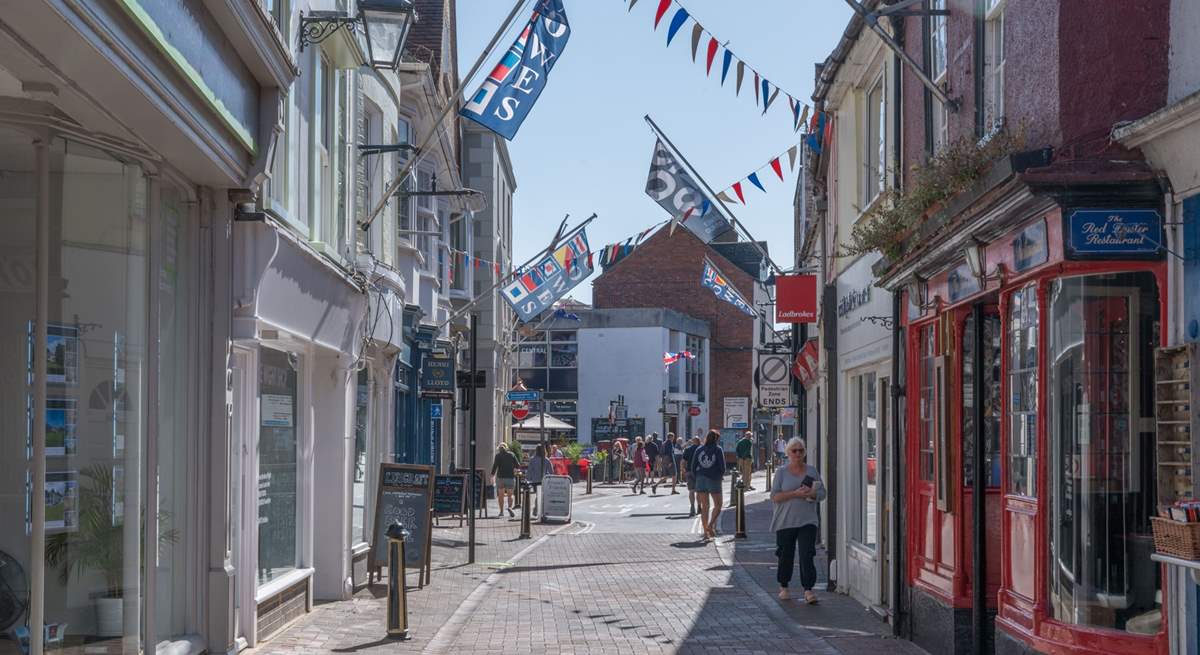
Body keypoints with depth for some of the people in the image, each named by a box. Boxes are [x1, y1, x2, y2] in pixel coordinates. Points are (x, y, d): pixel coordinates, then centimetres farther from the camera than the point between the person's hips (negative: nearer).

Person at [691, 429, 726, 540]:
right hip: (714, 480, -4)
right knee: (717, 505, 8)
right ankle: (710, 525, -13)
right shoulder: (718, 449, -4)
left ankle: (706, 532, 7)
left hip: (700, 480, 4)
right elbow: (723, 467, -6)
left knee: (704, 506, 9)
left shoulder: (699, 450, 7)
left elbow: (693, 468, 5)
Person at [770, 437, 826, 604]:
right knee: (786, 555, 8)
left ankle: (808, 590, -11)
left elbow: (822, 493, 10)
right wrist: (795, 494, -17)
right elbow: (774, 497, -5)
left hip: (807, 521, 0)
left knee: (807, 555, -11)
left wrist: (811, 494, -12)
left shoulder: (812, 471, 9)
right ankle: (783, 587, 25)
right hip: (785, 521, 0)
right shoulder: (781, 473, 3)